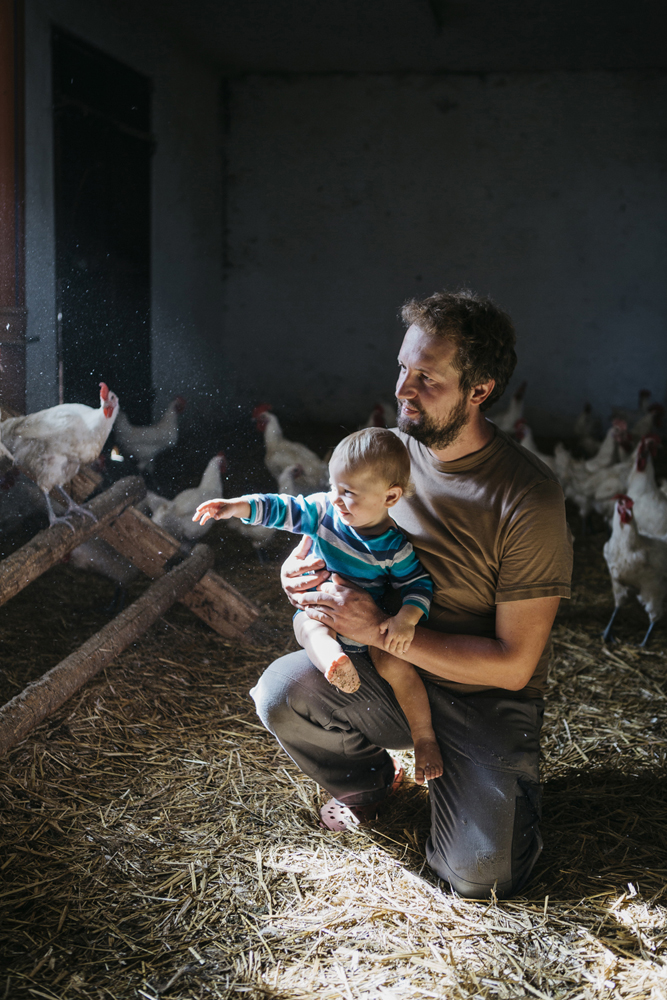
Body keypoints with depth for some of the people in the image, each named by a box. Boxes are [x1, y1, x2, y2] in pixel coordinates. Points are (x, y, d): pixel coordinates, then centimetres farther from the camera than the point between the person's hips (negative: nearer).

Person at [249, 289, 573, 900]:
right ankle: (367, 781, 11)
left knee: (477, 877, -18)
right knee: (280, 691, -21)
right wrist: (302, 566, -12)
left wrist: (378, 629, -27)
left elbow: (513, 664, -21)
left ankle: (510, 787, 18)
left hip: (486, 701, -4)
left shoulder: (528, 498, -23)